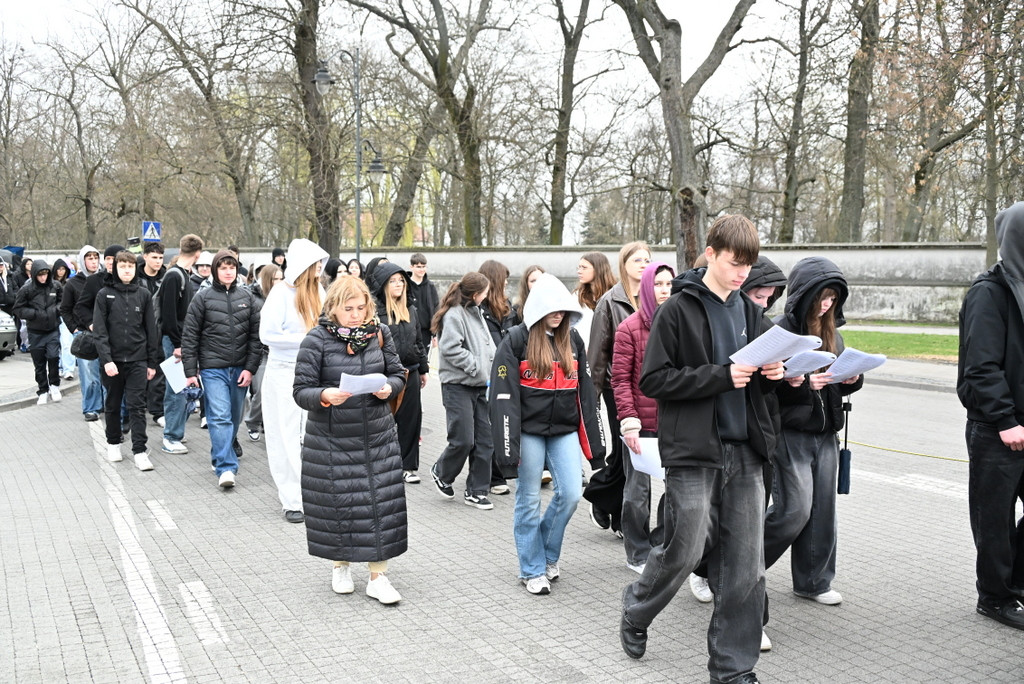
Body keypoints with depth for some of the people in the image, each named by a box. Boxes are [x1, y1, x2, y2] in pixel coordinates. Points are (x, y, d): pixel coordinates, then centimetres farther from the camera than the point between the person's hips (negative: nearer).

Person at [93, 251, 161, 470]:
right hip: (112, 360, 0)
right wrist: (106, 359, -16)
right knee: (113, 405, 14)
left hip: (137, 360, 0)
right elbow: (99, 331, -6)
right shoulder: (105, 295, -1)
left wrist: (152, 362, 4)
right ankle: (113, 444, 30)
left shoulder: (144, 294, 3)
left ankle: (140, 451, -3)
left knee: (137, 406, -3)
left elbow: (151, 330, 6)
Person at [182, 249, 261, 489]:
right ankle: (226, 467, -14)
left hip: (240, 368, 3)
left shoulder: (246, 297, 8)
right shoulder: (203, 298, 0)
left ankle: (220, 457, 29)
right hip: (213, 368, -3)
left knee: (234, 418, 11)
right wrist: (190, 371, -4)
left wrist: (250, 368, 1)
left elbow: (255, 334, 8)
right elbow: (190, 336, 1)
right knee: (220, 417, -12)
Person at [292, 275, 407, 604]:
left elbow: (396, 374, 10)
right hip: (330, 438, -2)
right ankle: (340, 565, 31)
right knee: (336, 501, 7)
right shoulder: (317, 340, -10)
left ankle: (378, 576, 11)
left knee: (381, 500, 0)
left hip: (376, 434, 3)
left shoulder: (380, 333, 1)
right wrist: (325, 396, -29)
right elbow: (301, 391, -9)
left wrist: (388, 388, -12)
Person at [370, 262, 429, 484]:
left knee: (411, 419, 9)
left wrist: (423, 369, 20)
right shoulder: (374, 310, -9)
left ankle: (407, 466, 20)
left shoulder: (411, 310, 12)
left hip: (409, 373, 6)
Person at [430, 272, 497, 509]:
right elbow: (451, 349, -20)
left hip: (481, 385, 9)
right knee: (463, 440, -7)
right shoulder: (453, 315, -12)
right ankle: (441, 472, 22)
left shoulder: (476, 312, 16)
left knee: (486, 440, 6)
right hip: (458, 385, -8)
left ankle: (476, 491, 15)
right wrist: (477, 367, -17)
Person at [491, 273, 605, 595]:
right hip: (529, 431, -4)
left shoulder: (572, 340, 7)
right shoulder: (516, 340, -8)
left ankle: (548, 554, 22)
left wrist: (595, 443, 8)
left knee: (571, 494, -2)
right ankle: (533, 569, 19)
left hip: (565, 430, 4)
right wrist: (507, 448, -16)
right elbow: (504, 396, -11)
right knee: (529, 501, 4)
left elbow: (585, 392, 11)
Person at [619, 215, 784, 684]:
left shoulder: (749, 312, 13)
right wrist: (721, 376, -18)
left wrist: (771, 375, -1)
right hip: (693, 451, -5)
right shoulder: (678, 310, -5)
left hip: (744, 451, 6)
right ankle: (636, 612, 29)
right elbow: (653, 380, -11)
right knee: (685, 550, -2)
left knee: (746, 564, 5)